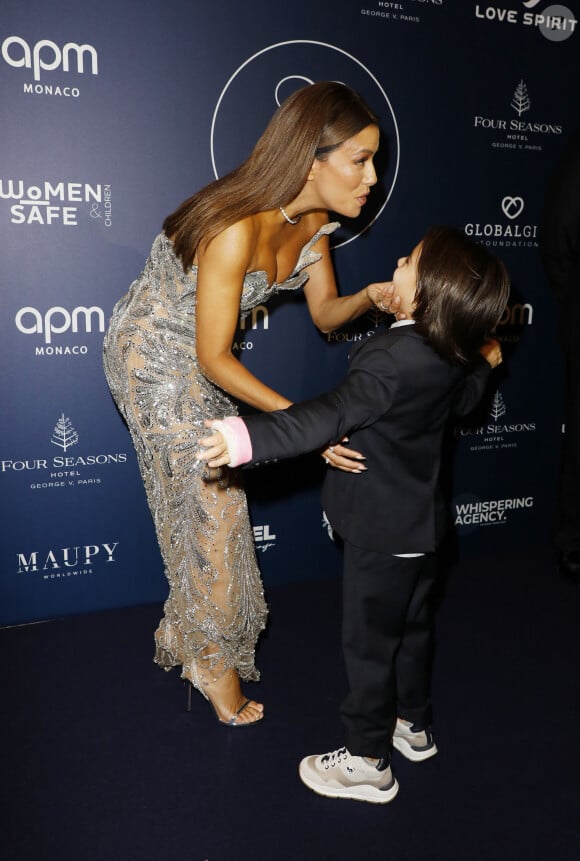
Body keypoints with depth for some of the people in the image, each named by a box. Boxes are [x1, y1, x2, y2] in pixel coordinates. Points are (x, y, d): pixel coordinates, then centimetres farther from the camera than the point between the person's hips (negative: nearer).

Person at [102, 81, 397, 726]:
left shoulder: (311, 219, -10)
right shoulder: (235, 230, -35)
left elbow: (323, 311, 0)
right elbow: (213, 359, -30)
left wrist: (369, 298, -21)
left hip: (201, 358, 8)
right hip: (154, 355, -8)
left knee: (212, 488, 16)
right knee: (209, 500, -1)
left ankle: (191, 630, 37)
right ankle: (213, 658, 21)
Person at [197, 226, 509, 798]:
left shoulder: (392, 359, -30)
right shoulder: (451, 358, -3)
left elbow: (332, 417, -42)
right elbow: (462, 399, 18)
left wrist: (249, 438, -52)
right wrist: (483, 365, 38)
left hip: (382, 532, -9)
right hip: (419, 520, 9)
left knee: (369, 641, 8)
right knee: (411, 626, 25)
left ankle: (367, 761, 26)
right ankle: (413, 725, 46)